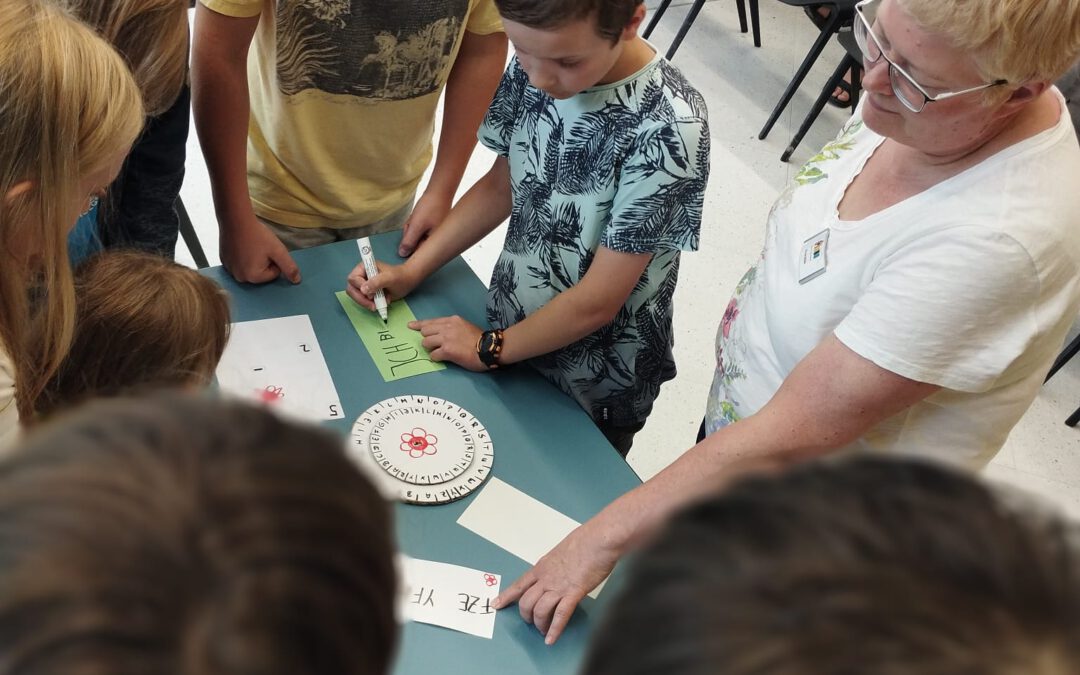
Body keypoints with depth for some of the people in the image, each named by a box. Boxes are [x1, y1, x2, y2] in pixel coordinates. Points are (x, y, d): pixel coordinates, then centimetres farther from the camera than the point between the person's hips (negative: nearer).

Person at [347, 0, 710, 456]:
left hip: (596, 389, -5)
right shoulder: (535, 66, -12)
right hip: (511, 331, 5)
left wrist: (490, 348, -12)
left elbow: (599, 299, -24)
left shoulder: (667, 128, -30)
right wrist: (411, 271, -4)